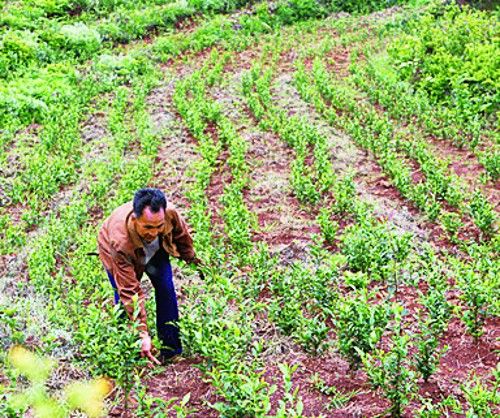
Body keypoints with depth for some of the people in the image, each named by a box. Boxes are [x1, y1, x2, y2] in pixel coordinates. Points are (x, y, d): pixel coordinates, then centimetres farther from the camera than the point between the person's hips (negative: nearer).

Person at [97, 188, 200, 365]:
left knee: (166, 288, -10)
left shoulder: (170, 213, -39)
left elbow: (181, 234, -11)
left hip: (155, 250, 3)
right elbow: (130, 291, -42)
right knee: (123, 297, -11)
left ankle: (171, 348, 2)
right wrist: (143, 334, -42)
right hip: (118, 255, -3)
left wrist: (191, 258, 5)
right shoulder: (120, 242, -47)